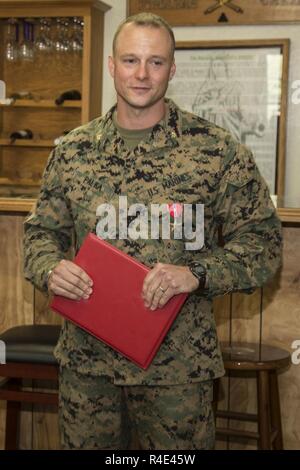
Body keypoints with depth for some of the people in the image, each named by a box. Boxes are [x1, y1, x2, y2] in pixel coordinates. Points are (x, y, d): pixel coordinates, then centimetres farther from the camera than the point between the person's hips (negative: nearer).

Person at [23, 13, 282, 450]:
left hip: (178, 365, -2)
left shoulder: (217, 149, -6)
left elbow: (262, 239, -5)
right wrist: (50, 268, -11)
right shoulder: (72, 150, 4)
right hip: (86, 359, 3)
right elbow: (41, 230, 12)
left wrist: (196, 274, -21)